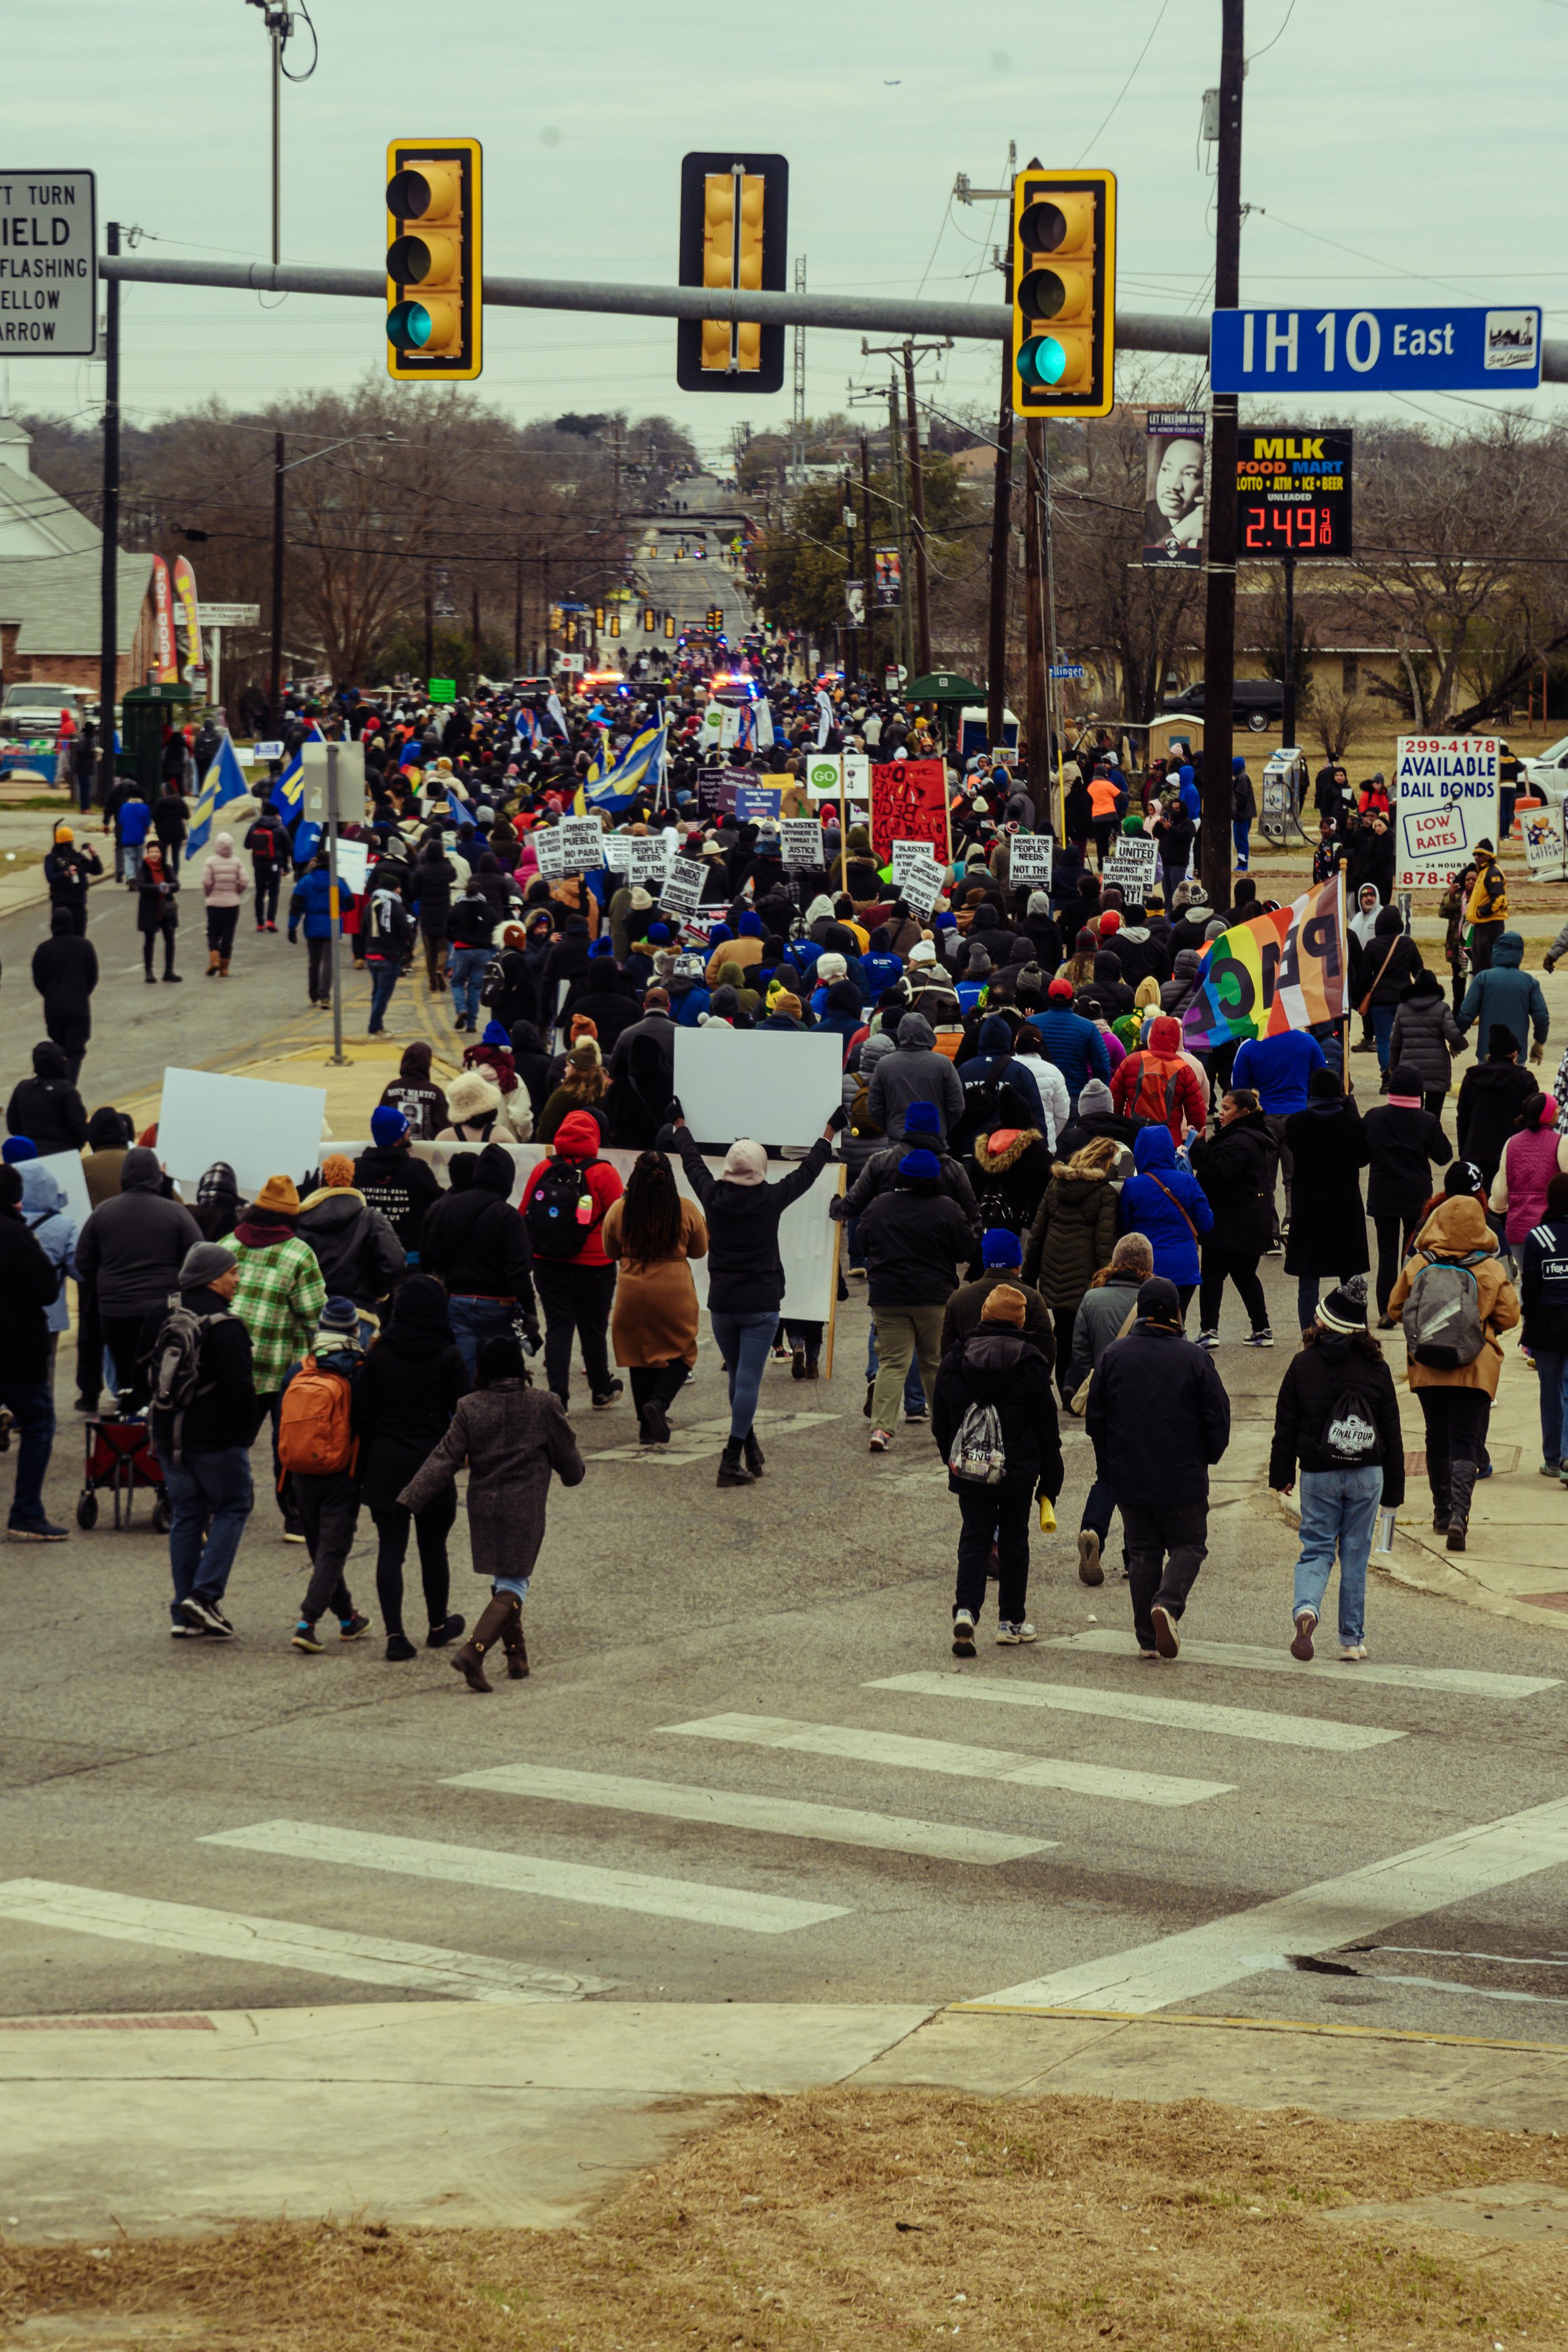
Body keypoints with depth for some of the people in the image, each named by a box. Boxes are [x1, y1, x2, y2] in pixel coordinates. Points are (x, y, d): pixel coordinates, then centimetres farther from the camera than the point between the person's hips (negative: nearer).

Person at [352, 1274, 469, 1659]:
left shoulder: (379, 1356, -1)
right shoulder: (448, 1356, -7)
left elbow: (363, 1415, 1)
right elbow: (463, 1412, -6)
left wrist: (364, 1468, 7)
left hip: (386, 1463, 1)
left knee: (390, 1548, 2)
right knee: (433, 1547, 14)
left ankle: (395, 1635, -7)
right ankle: (438, 1625, 29)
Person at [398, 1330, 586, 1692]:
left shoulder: (469, 1408, -4)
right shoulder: (544, 1407, -7)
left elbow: (445, 1459, -8)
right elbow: (568, 1459, 3)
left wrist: (410, 1500, -6)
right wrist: (573, 1475, 27)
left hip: (483, 1509, 3)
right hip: (525, 1509, -3)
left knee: (502, 1581, 21)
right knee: (513, 1586, -2)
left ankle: (516, 1654, 27)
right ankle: (473, 1651, -22)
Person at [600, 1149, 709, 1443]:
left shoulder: (619, 1210, -8)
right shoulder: (687, 1210, -9)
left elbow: (611, 1252, 8)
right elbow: (700, 1250, 6)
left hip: (633, 1295, 1)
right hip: (675, 1294, -1)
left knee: (640, 1356, 12)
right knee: (681, 1353, 12)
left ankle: (648, 1426, 14)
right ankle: (659, 1402, -13)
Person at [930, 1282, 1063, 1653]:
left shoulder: (954, 1359, 2)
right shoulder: (1029, 1362, -7)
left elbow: (940, 1423, 9)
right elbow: (1047, 1427, -4)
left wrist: (952, 1461, 21)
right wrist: (1050, 1482, 3)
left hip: (968, 1468, 2)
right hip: (1018, 1469, -2)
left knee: (973, 1539, 6)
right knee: (1014, 1540, 12)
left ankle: (966, 1610, -16)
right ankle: (1011, 1622, 17)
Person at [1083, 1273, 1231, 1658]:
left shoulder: (1114, 1355, 0)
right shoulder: (1194, 1358, -8)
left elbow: (1095, 1418, 6)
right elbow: (1218, 1417, -6)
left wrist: (1108, 1465, 17)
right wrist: (1207, 1457, 12)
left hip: (1129, 1478, 3)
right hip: (1183, 1478, -3)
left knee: (1142, 1553, 10)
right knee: (1188, 1546, 10)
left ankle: (1148, 1639, 7)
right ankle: (1168, 1602, -17)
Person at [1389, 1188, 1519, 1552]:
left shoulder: (1417, 1266, -3)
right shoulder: (1491, 1271, -7)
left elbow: (1395, 1309, 6)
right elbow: (1508, 1317, -2)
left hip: (1426, 1370, 2)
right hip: (1475, 1370, -2)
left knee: (1437, 1440, 19)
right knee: (1465, 1443, -2)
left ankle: (1442, 1511, 29)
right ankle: (1458, 1514, -21)